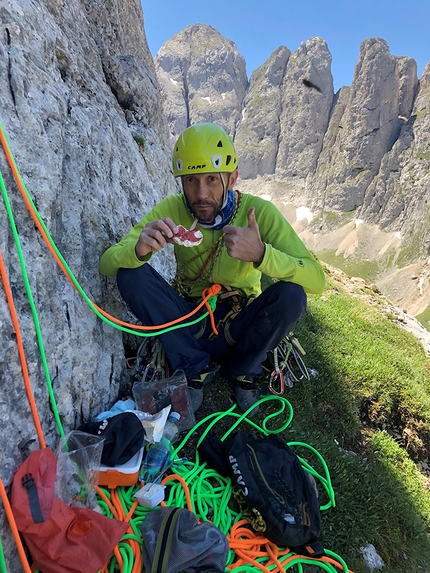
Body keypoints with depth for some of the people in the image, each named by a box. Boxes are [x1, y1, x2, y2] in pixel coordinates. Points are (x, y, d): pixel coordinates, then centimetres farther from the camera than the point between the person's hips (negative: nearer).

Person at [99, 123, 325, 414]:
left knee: (291, 295, -28)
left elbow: (317, 280, -25)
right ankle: (197, 368, -7)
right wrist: (139, 249, -40)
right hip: (189, 323, 1)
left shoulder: (259, 211, -18)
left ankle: (243, 370, 1)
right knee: (131, 273, -21)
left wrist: (260, 254, -43)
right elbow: (107, 264, -17)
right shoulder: (171, 209, -14)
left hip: (238, 323, 0)